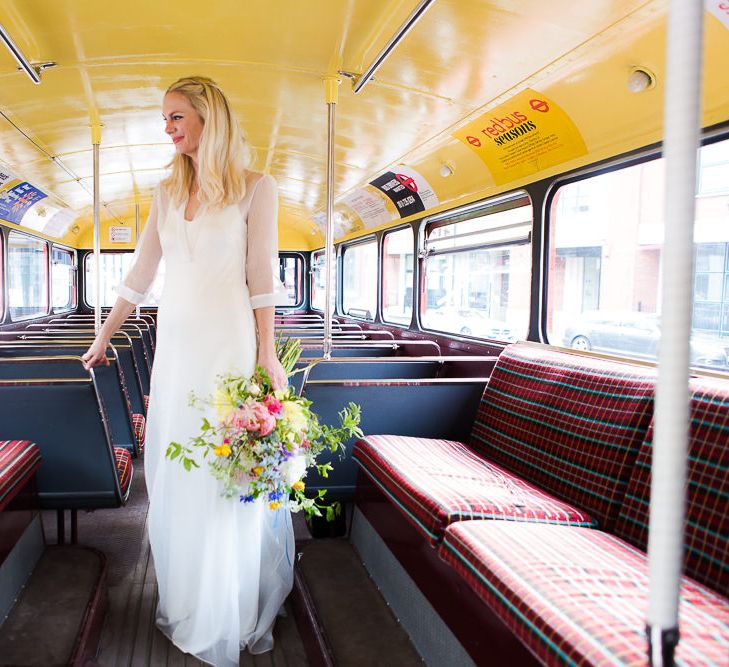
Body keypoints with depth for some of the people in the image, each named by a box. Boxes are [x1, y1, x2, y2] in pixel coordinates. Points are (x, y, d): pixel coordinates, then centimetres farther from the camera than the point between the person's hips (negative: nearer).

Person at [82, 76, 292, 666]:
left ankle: (233, 613, 22)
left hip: (229, 342, -5)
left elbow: (262, 276, -6)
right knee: (175, 475, 11)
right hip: (175, 344, 6)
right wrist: (104, 336, 20)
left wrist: (267, 356, -10)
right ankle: (187, 601, 30)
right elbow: (141, 271, 16)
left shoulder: (255, 188, -2)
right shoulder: (168, 192, 12)